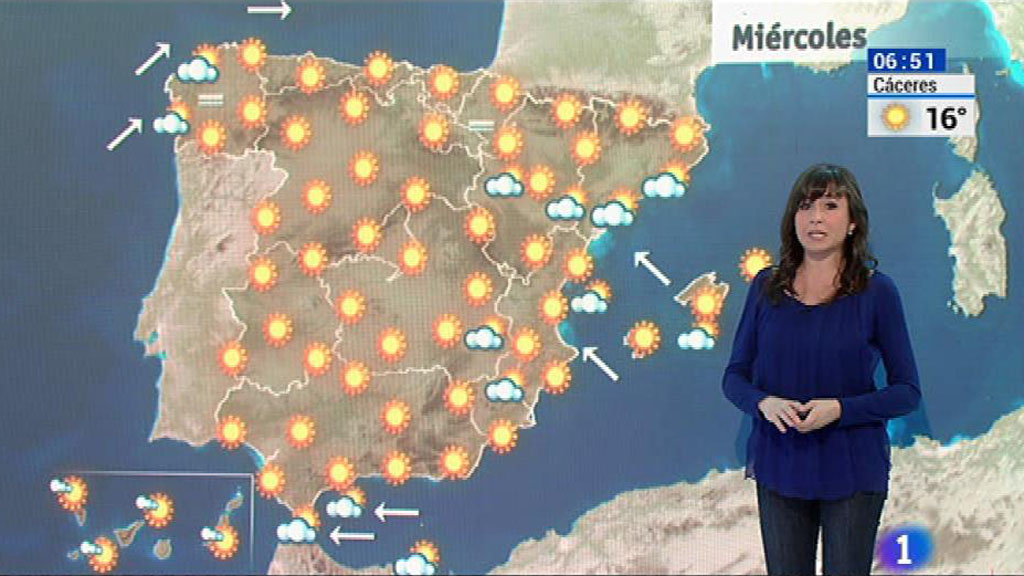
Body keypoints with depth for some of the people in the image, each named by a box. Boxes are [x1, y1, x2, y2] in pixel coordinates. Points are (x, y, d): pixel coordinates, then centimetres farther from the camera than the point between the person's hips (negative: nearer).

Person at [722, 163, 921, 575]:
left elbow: (907, 391, -5)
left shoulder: (877, 291, -7)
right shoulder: (766, 287, 1)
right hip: (779, 466, 2)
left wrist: (839, 408, -20)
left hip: (852, 472, -2)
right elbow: (734, 376, 5)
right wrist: (764, 402, -17)